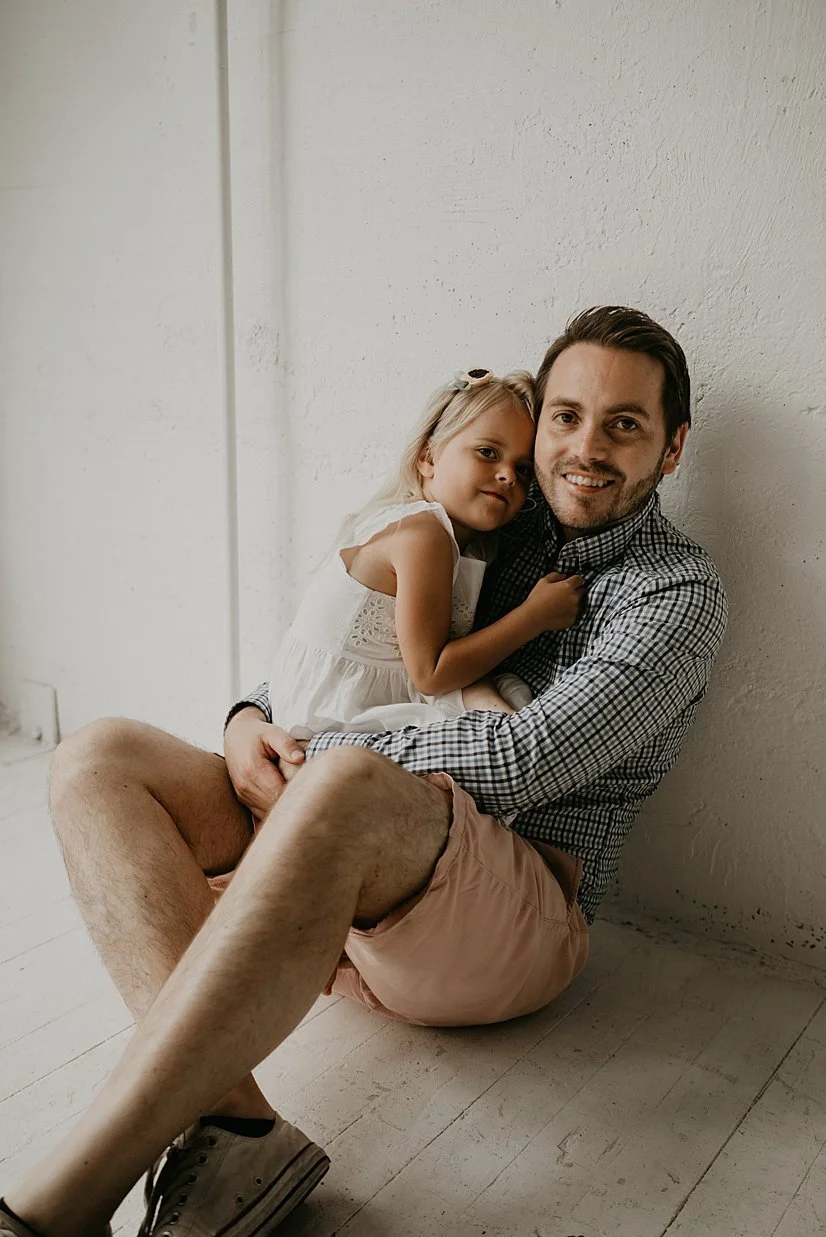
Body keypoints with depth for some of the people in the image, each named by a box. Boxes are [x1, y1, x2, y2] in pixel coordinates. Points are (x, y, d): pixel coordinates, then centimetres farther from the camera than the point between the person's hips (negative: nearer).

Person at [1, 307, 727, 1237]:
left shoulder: (678, 591, -1)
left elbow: (525, 760, -16)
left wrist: (317, 756, -11)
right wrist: (252, 719, -1)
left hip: (519, 918, -6)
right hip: (350, 894, 7)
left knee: (345, 787, -39)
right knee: (99, 759, -9)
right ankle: (229, 1124, -27)